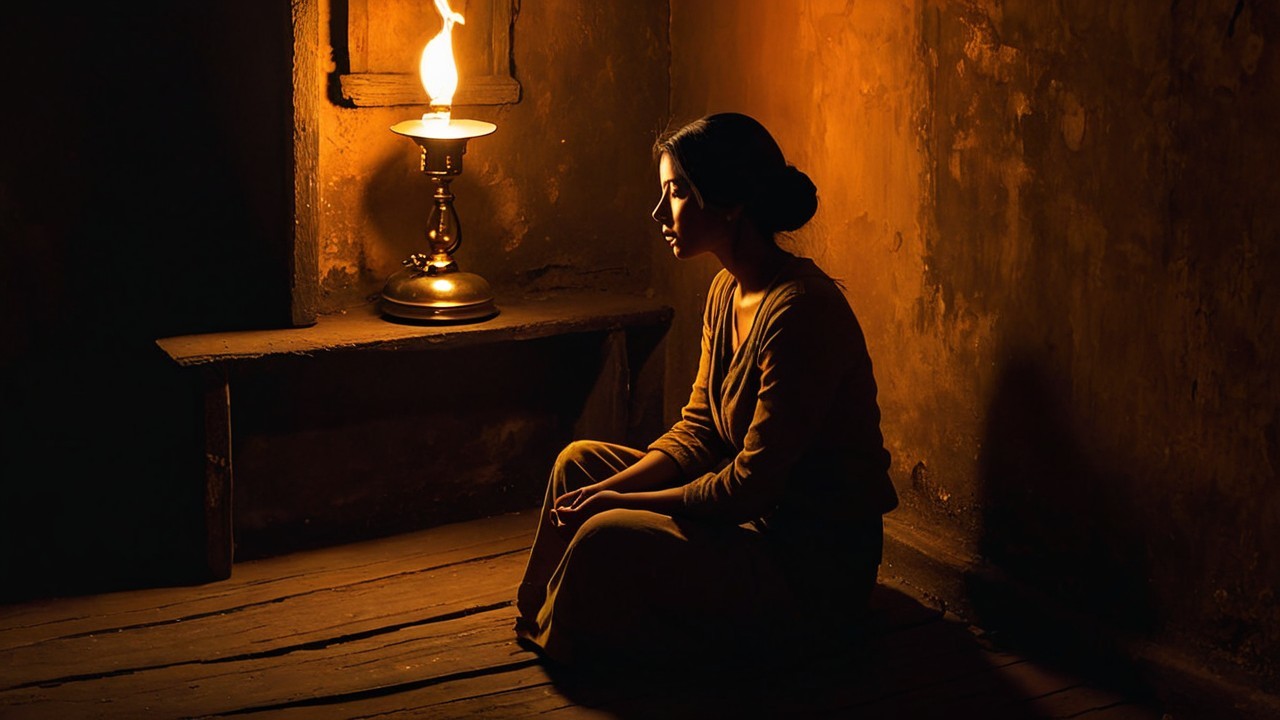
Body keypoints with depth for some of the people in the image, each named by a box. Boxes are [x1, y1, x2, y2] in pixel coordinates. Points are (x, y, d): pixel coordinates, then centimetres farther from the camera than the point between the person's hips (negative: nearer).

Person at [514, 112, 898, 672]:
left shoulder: (800, 311, -25)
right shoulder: (727, 291, 5)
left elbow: (752, 486, -24)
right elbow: (698, 430, 9)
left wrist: (624, 502, -15)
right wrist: (611, 490, -7)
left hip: (815, 570, -10)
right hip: (756, 521, 10)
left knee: (607, 539, -25)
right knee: (580, 461, 9)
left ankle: (566, 655, 3)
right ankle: (538, 628, 15)